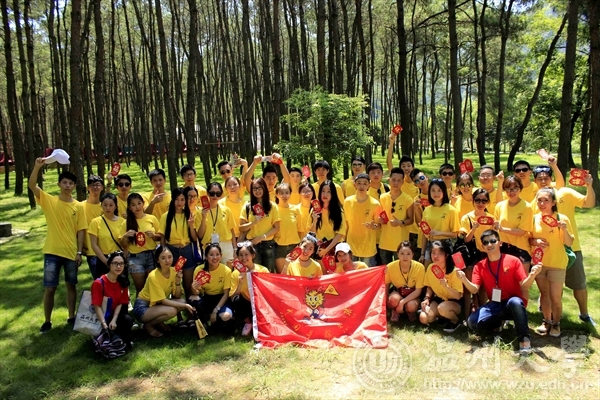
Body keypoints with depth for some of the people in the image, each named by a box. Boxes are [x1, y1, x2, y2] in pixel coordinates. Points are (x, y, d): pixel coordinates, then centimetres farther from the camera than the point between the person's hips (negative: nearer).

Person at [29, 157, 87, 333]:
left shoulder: (79, 206, 2)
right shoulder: (49, 200, 0)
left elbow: (80, 231, 2)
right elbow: (32, 185, -14)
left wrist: (79, 252, -2)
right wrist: (37, 167, -26)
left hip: (71, 252, 1)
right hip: (52, 252, -1)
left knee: (71, 285, 13)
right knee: (49, 288, 3)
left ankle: (71, 317, 26)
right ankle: (47, 321, 17)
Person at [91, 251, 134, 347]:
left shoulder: (123, 282, 0)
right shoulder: (99, 283, -17)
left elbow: (120, 303, -2)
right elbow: (97, 306, -20)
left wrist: (114, 320, -18)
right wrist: (104, 324, -31)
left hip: (113, 315, 5)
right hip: (99, 318, -5)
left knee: (128, 320, -26)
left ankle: (123, 342, -3)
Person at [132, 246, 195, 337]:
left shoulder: (173, 271, -8)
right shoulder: (153, 276, -26)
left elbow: (177, 297, -7)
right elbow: (162, 301, -24)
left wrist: (178, 281, -23)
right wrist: (185, 306, -27)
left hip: (156, 305, 7)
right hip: (143, 307, -7)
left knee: (182, 301, -16)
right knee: (171, 311, -30)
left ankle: (158, 322, 5)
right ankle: (148, 325, -4)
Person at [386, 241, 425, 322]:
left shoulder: (419, 267, -25)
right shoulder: (390, 267, -22)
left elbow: (418, 290, -17)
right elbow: (386, 285, -3)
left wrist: (402, 302, -28)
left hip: (412, 294, 0)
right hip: (397, 292, 0)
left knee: (411, 306, -33)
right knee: (394, 299, -35)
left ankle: (410, 312, 5)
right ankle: (395, 311, 1)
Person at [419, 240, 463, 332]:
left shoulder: (454, 271, -23)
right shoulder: (430, 268, -7)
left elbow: (458, 296, -23)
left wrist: (446, 286, -39)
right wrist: (427, 298, -9)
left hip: (454, 302, -5)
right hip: (438, 299, 5)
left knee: (442, 307, -37)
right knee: (423, 318, -17)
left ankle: (455, 321, -5)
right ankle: (441, 316, 13)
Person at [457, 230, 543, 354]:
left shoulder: (513, 260, -4)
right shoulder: (479, 266, 3)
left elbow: (524, 286, -9)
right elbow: (474, 289, -7)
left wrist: (532, 275, -31)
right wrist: (464, 280, -28)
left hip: (514, 303, -3)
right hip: (495, 304, 3)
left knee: (515, 302, -41)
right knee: (472, 322, -21)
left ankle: (524, 338, -24)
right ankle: (498, 323, 10)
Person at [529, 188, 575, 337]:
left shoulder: (562, 218, -11)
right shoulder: (534, 218, -4)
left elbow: (569, 243, -9)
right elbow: (529, 239, 7)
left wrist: (564, 229, -25)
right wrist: (535, 241, -15)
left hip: (557, 264, -3)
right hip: (539, 262, 3)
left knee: (555, 297, 1)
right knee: (544, 293, 15)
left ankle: (556, 323, 22)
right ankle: (547, 321, 31)